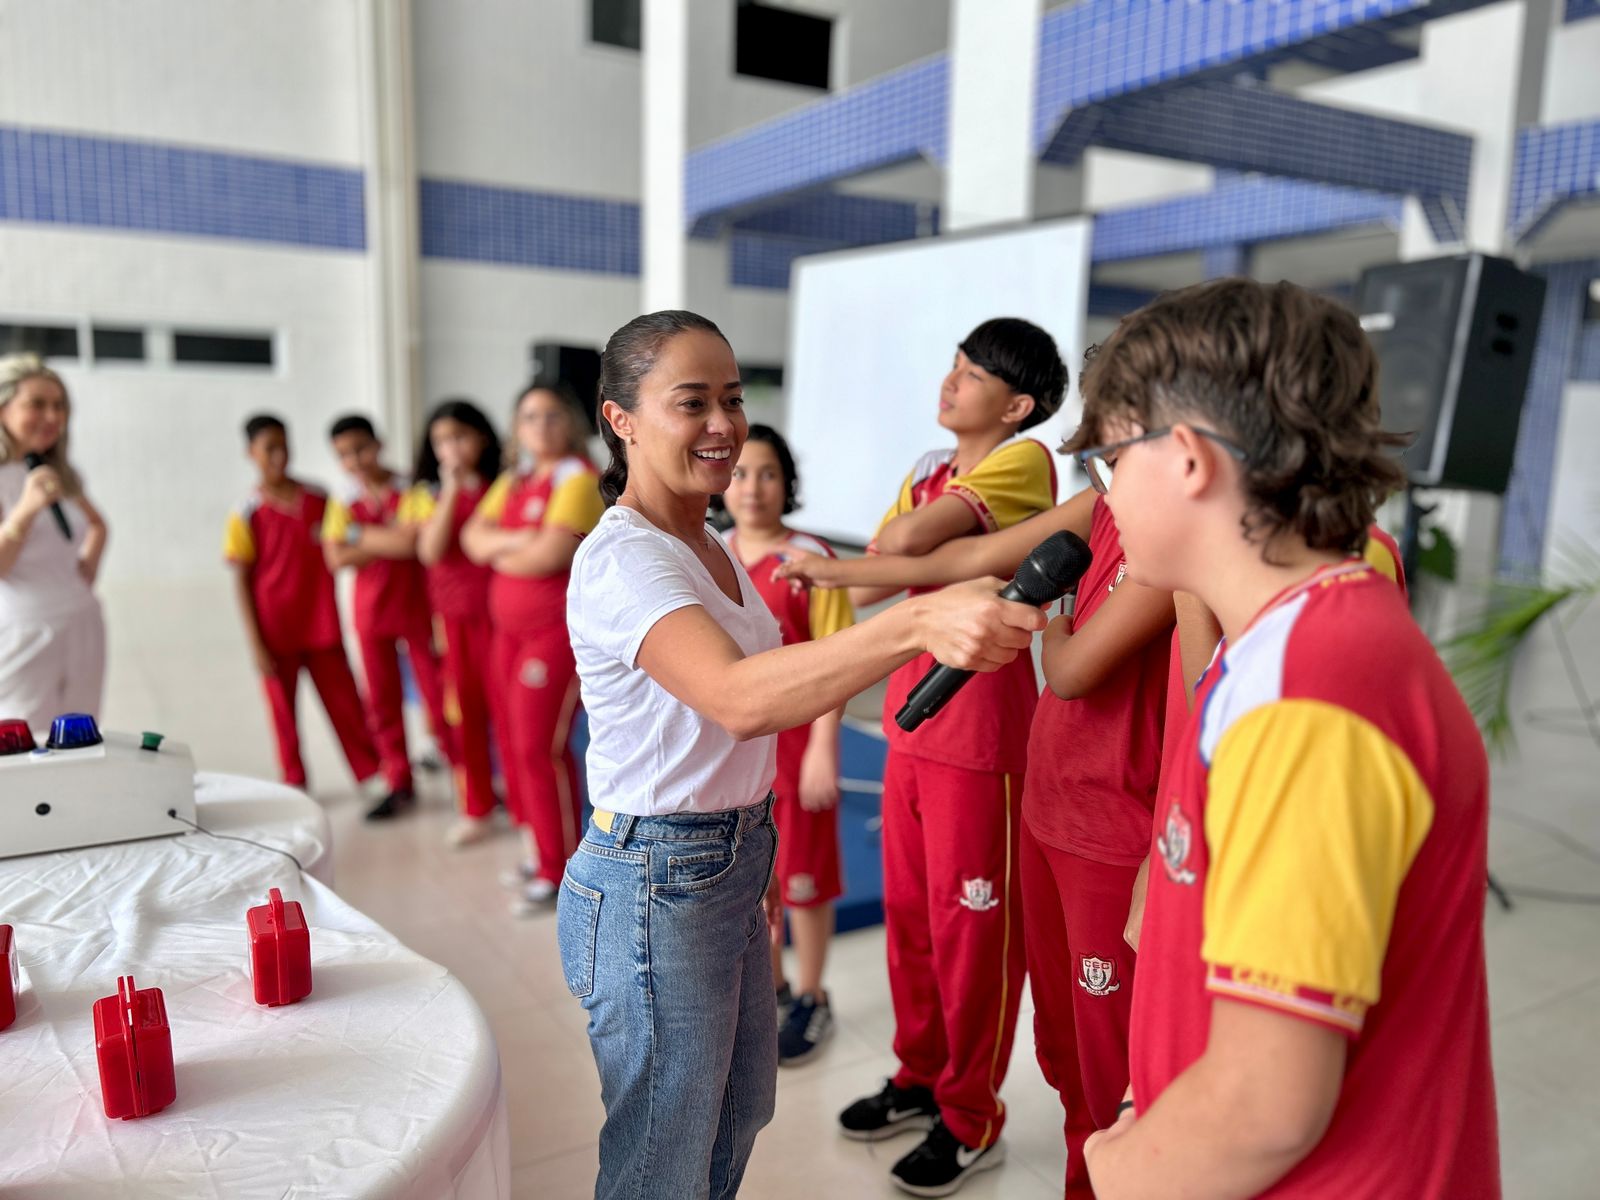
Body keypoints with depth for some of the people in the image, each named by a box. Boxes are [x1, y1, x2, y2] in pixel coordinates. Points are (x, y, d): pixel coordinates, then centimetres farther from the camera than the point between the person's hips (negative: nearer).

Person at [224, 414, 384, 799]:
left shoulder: (319, 498, 1)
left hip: (323, 625, 2)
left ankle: (371, 776, 14)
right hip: (277, 634, -2)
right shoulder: (247, 515, -7)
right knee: (284, 712, 11)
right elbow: (241, 582, -5)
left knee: (346, 704, 5)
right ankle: (294, 786, 25)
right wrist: (256, 644, -7)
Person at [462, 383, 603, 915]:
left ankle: (558, 872, 6)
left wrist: (499, 553, -3)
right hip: (510, 626, 9)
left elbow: (550, 555, -22)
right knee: (512, 739, 12)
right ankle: (539, 850, 28)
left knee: (541, 746, -7)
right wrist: (516, 540, -14)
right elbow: (474, 537, 5)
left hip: (560, 628, -8)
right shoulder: (514, 479, 15)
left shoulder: (578, 478, -12)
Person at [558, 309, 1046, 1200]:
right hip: (655, 884, -9)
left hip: (736, 864, 9)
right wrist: (918, 623, -54)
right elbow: (738, 698, -41)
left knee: (740, 1113, 25)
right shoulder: (622, 558, -23)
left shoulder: (714, 549, 7)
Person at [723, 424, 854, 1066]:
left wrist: (823, 749, -17)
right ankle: (771, 988, 37)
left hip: (793, 741, -5)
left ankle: (810, 1000, 28)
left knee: (802, 874, 9)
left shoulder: (811, 559, -12)